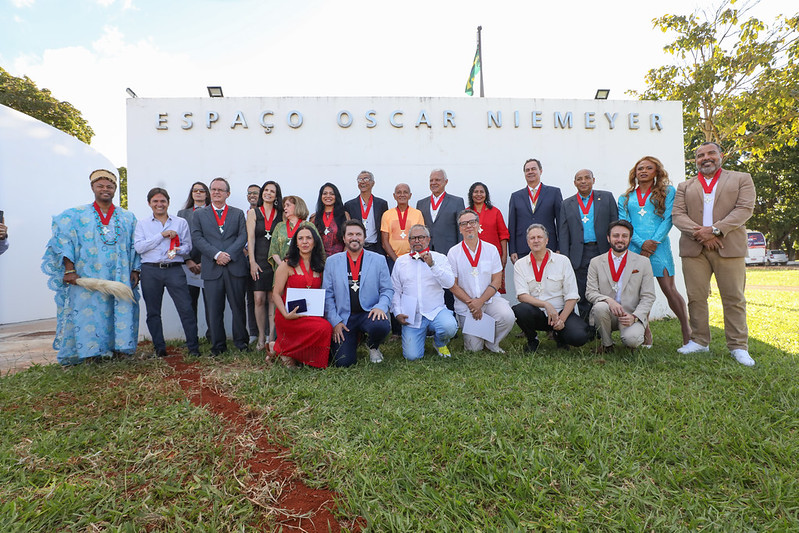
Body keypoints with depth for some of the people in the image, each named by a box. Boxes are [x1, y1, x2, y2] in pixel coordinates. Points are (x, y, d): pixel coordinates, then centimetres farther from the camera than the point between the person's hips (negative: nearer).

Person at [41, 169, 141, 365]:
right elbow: (65, 242, 1)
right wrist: (69, 270, -9)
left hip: (120, 278, 2)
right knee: (86, 311, -3)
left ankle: (116, 347, 10)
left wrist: (135, 270, 4)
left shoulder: (127, 217, 12)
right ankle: (85, 351, 6)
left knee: (121, 312, -1)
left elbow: (135, 246, 12)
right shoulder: (76, 215, 7)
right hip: (87, 278, -1)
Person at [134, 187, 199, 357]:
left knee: (186, 308, -8)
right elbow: (139, 247, -2)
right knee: (153, 311, 7)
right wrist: (162, 235, -7)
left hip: (174, 269, -1)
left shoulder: (181, 222, 12)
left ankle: (193, 347, 0)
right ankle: (159, 348, 18)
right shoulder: (142, 224, 11)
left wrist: (178, 250, -12)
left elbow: (188, 246, 10)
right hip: (150, 270, 1)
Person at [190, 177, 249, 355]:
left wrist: (228, 254, -12)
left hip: (235, 266, 0)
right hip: (212, 268, 0)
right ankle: (218, 345, 14)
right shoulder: (199, 214, 13)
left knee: (238, 306, 4)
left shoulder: (238, 213, 13)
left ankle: (240, 341, 17)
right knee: (215, 309, 4)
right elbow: (197, 238, 1)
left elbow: (243, 236, 3)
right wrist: (217, 254, -12)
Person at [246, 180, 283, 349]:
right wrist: (252, 262, -6)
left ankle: (272, 336, 5)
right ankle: (261, 337, 6)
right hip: (259, 260, 0)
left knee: (273, 299, 0)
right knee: (259, 299, -4)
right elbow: (250, 238, 2)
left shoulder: (280, 214, 10)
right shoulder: (253, 213, 8)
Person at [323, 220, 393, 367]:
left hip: (369, 313, 0)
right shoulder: (332, 261, 7)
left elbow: (388, 289, 6)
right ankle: (353, 340, 23)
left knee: (381, 326, -35)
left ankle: (373, 347, 3)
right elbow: (327, 295, 6)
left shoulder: (378, 260, 6)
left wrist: (381, 306, -15)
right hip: (344, 317, 1)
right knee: (342, 362, -14)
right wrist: (335, 321, -4)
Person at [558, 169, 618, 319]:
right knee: (582, 296, 3)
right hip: (579, 255, 1)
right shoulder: (567, 204, 10)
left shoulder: (607, 197, 10)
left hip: (603, 252, 0)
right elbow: (563, 234, 6)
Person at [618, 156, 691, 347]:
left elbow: (668, 219, 1)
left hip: (659, 246, -2)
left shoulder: (668, 191, 11)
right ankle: (646, 334, 8)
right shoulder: (625, 198, 15)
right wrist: (641, 243, -9)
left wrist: (654, 242, -10)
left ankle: (687, 330, 7)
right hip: (634, 248, 2)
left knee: (669, 289, -5)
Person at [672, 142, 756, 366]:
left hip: (729, 247, -1)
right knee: (696, 297, 3)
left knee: (734, 298, 0)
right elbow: (678, 215, 4)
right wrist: (700, 234, -12)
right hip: (694, 249, 2)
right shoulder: (685, 186, 16)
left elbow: (745, 209, -1)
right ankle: (700, 341, 12)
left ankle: (738, 346, 8)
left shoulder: (742, 179, 13)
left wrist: (715, 230, -14)